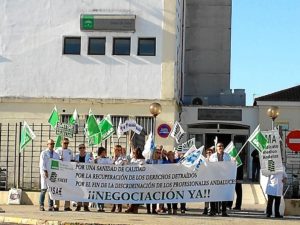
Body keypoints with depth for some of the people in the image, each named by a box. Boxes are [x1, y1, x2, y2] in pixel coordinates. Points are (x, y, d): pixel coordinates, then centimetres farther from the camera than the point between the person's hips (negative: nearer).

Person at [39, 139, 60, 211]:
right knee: (44, 189, -5)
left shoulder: (56, 154, 17)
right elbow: (42, 164, -5)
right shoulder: (44, 153, 3)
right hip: (45, 174, -4)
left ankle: (51, 206, 4)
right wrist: (45, 171, -18)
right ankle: (41, 206, -2)